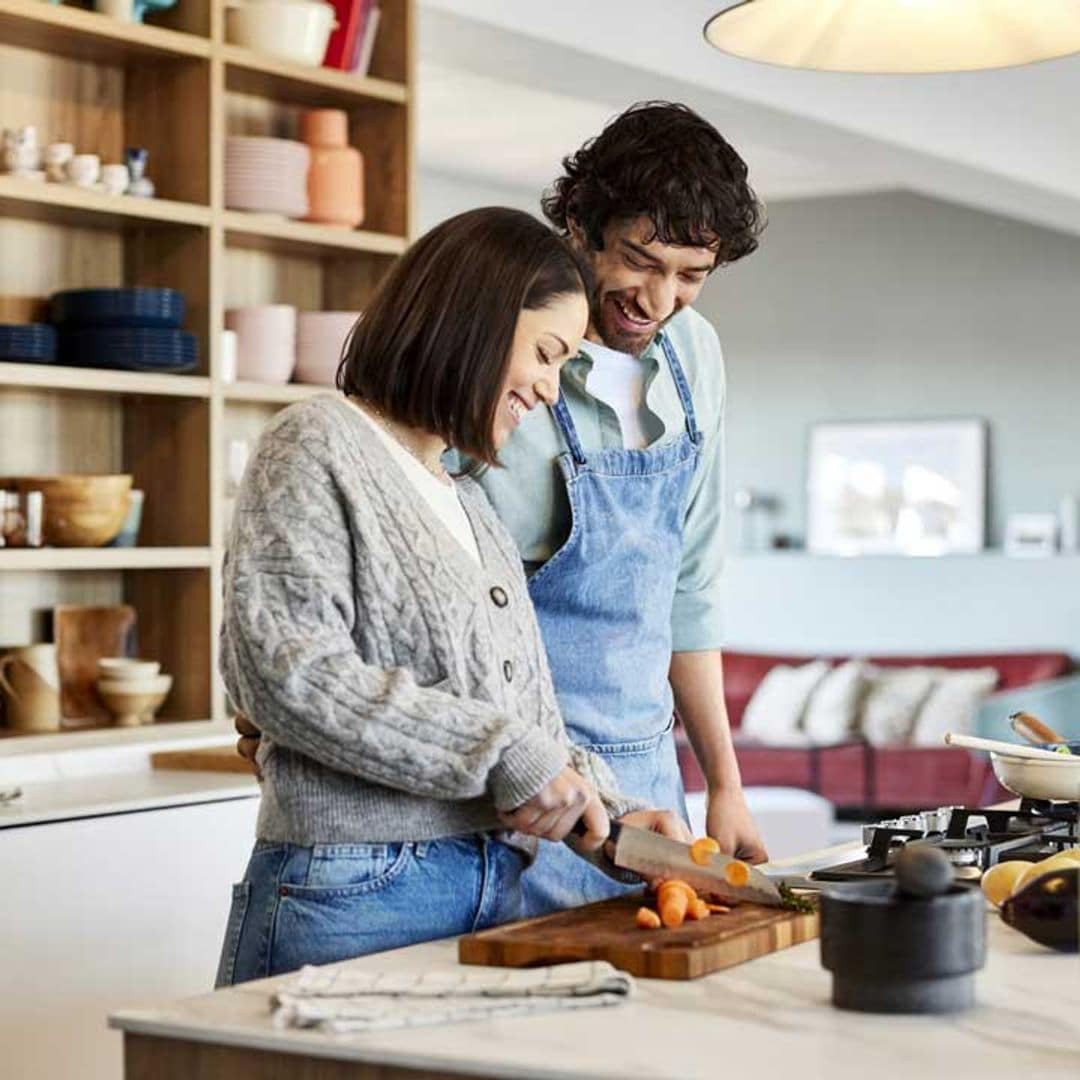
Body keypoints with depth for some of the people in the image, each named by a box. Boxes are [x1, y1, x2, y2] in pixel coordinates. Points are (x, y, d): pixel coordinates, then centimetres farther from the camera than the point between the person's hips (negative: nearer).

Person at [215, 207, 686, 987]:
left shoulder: (471, 505, 20)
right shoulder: (319, 448, -4)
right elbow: (284, 670, -16)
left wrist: (611, 815, 3)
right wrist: (502, 753, -17)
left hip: (495, 889, 7)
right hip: (352, 894, -7)